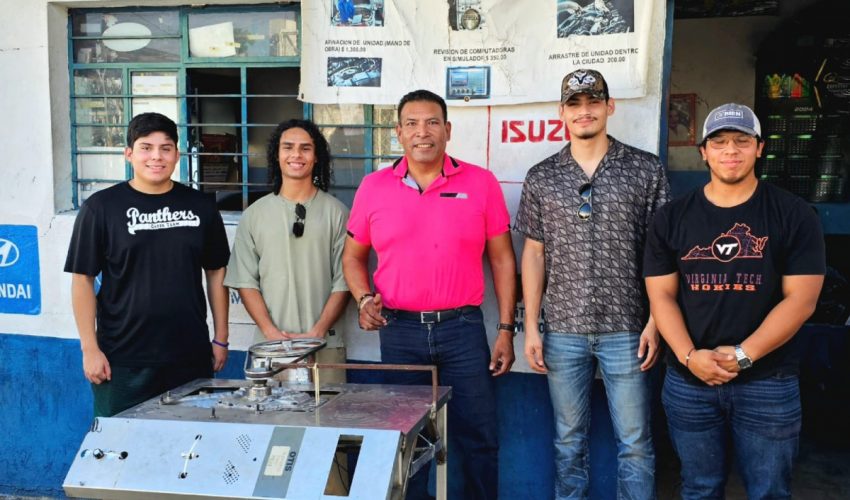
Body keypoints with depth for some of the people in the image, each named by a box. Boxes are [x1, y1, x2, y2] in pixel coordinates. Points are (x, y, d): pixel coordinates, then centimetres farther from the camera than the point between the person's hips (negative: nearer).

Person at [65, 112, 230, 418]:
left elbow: (216, 273, 10)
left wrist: (221, 339, 8)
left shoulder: (200, 206, 5)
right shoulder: (101, 207, -1)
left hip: (191, 357, 2)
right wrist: (90, 348, -5)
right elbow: (83, 279, -1)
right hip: (122, 360, -2)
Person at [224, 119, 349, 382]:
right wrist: (271, 331, -7)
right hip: (270, 345, 1)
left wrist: (317, 332, -9)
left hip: (325, 346, -1)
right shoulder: (254, 215, 9)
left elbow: (343, 281, 0)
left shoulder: (336, 212, 4)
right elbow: (245, 281, 5)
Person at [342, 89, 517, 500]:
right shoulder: (374, 187, 2)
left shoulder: (481, 183, -1)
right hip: (399, 330, 1)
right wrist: (364, 299, -7)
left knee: (478, 438, 8)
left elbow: (502, 259, 3)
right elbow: (353, 256, 12)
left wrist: (506, 329, -1)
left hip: (463, 328, -1)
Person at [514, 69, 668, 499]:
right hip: (562, 330, 2)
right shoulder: (541, 178, 5)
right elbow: (534, 253, 6)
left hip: (626, 329, -1)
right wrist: (530, 327, 2)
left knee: (635, 443, 6)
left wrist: (655, 321, -6)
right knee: (569, 441, 13)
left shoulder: (646, 170, 0)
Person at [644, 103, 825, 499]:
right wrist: (690, 357, -15)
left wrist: (742, 356, -17)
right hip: (688, 382, 2)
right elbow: (661, 295, -1)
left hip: (768, 383, -1)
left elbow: (800, 300, -8)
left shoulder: (793, 215, -3)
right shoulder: (672, 218, 2)